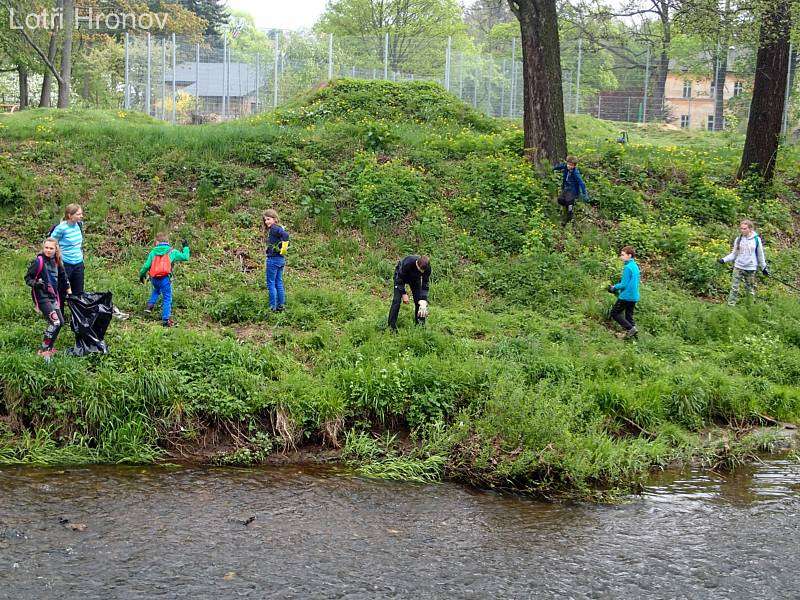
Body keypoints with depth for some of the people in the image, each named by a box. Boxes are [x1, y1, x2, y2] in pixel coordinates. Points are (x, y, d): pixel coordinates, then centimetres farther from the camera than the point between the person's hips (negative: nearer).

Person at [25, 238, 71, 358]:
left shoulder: (56, 261, 6)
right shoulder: (39, 261, -14)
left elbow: (63, 277, 21)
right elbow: (27, 278, -9)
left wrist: (69, 291, 25)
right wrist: (36, 283, -28)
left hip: (53, 296, 8)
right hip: (42, 297, -8)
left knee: (60, 322, 8)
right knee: (55, 322, -16)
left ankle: (49, 345, 25)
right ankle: (44, 350, -6)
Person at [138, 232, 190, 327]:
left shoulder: (153, 252, 10)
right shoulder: (172, 251, 5)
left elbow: (146, 265, 9)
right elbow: (185, 257, 10)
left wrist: (141, 275, 23)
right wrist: (186, 247, 28)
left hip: (154, 278, 4)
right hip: (165, 278, -4)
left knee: (156, 290, 35)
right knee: (167, 298, 4)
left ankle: (150, 305, 18)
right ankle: (165, 319, 1)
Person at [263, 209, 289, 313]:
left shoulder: (274, 228, -15)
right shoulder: (279, 228, 13)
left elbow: (285, 234, -30)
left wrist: (283, 249, -22)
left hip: (273, 259, -10)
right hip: (281, 260, 10)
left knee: (271, 283, -2)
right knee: (279, 283, 13)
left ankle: (273, 307, 0)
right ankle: (280, 306, 17)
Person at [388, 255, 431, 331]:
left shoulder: (427, 268, -30)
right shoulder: (407, 263, -42)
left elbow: (425, 285, -21)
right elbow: (400, 278, -27)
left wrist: (423, 301, -29)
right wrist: (404, 294, -25)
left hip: (415, 278, 3)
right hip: (400, 276, -3)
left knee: (419, 300, -7)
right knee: (397, 300, -14)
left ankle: (420, 324, 6)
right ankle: (392, 326, -12)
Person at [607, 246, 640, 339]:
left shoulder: (628, 267, -16)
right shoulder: (635, 266, 12)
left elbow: (624, 284, -18)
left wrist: (614, 287, -1)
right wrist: (616, 286, 13)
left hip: (626, 296, -9)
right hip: (634, 296, 9)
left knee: (614, 313, 0)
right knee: (629, 316, 14)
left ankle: (630, 328, -10)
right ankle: (632, 334, 8)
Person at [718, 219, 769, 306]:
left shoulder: (756, 239, -4)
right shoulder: (738, 239, 1)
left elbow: (760, 255, 6)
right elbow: (734, 254, 7)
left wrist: (764, 267, 9)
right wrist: (724, 260, -7)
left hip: (750, 268, -1)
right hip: (738, 267, 1)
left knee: (751, 289, 8)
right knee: (734, 287, -4)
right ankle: (731, 305, -3)